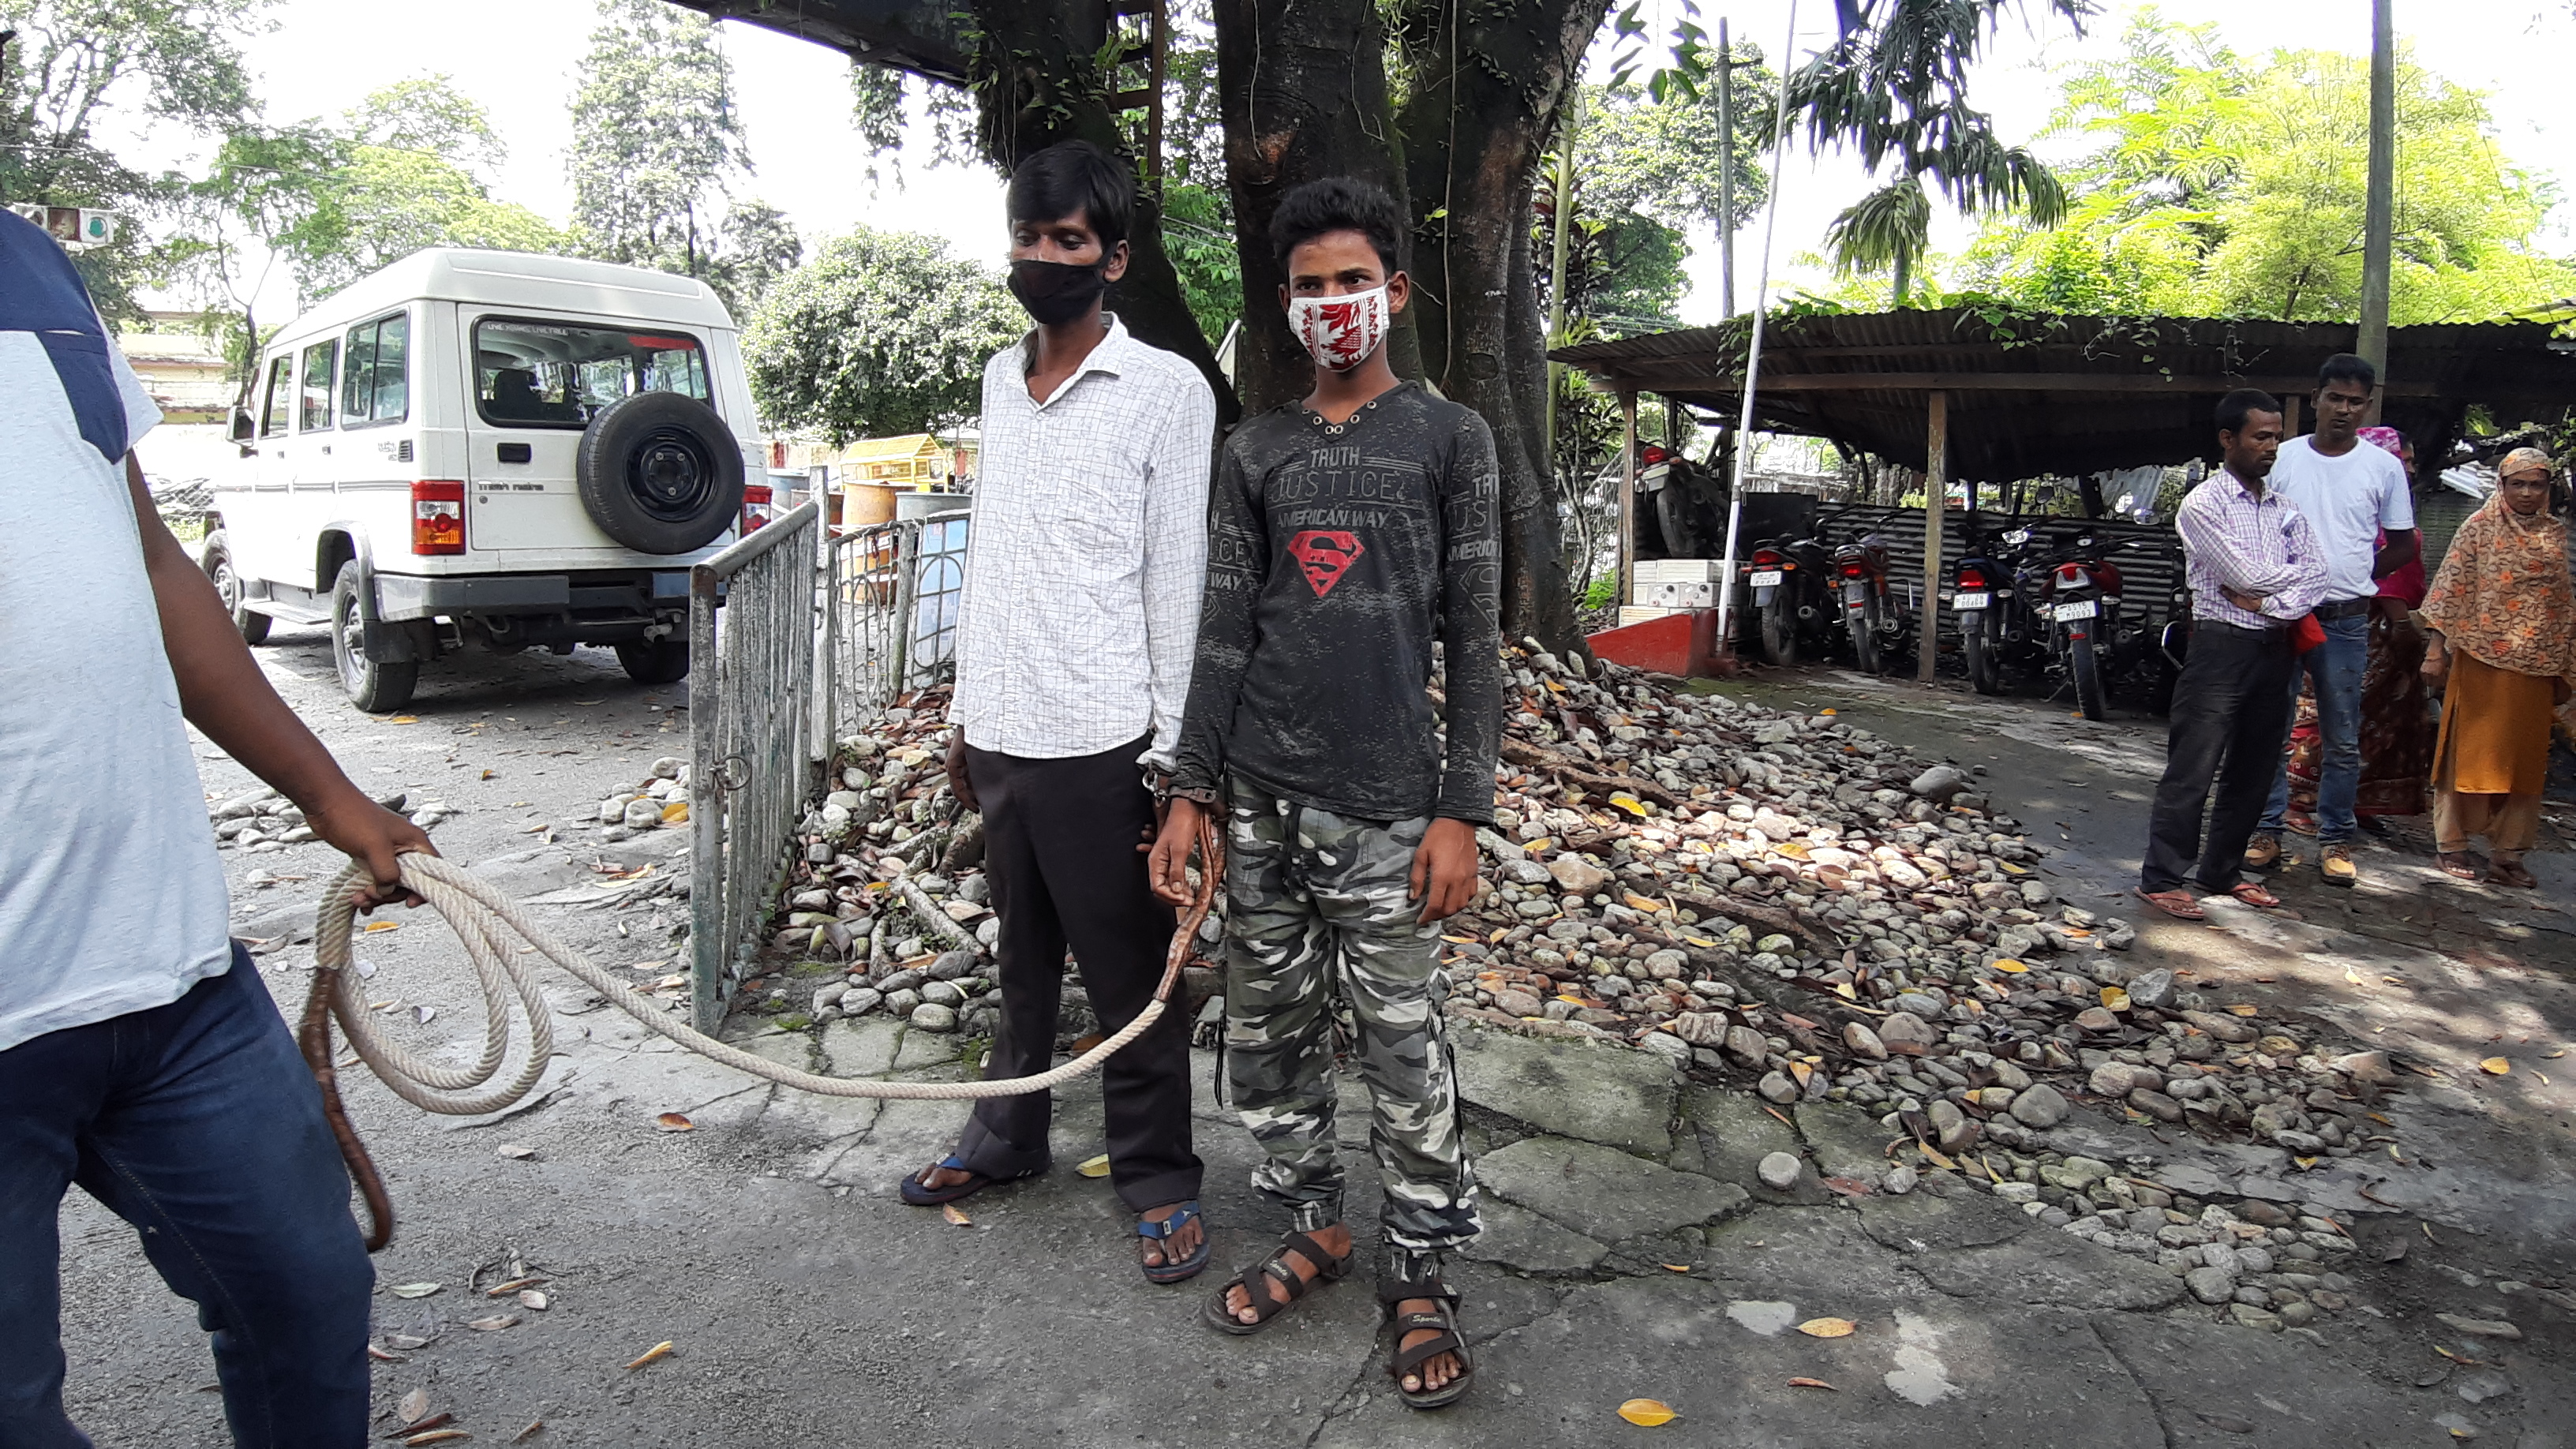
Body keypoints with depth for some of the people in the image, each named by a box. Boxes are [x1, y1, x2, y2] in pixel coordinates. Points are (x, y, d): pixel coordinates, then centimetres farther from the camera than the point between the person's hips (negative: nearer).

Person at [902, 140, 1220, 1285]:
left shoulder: (1166, 390, -8)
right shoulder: (1001, 377, 12)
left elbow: (1179, 581, -10)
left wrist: (1174, 752, -12)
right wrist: (967, 712, 17)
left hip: (1101, 739, -6)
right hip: (1003, 730, 6)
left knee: (1129, 974, 5)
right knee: (1023, 956, 20)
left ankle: (1157, 1178, 20)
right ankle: (1006, 1136, 37)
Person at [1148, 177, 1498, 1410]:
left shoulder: (1449, 438, 3)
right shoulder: (1256, 453, 11)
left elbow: (1474, 637, -1)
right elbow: (1224, 633, 10)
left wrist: (1461, 810, -7)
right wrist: (1191, 791, 4)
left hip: (1383, 807, -4)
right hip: (1260, 798, 4)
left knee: (1401, 1050, -1)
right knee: (1266, 1032, 11)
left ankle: (1422, 1272, 16)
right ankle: (1314, 1225, 30)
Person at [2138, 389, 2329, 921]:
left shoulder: (2284, 508, 14)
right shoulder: (2204, 504, -5)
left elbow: (2315, 578, 3)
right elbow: (2249, 575, -14)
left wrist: (2268, 602, -13)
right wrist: (2298, 570, 3)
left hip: (2276, 649, 7)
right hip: (2223, 647, -7)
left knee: (2254, 771, 12)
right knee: (2192, 770, -6)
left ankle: (2222, 872, 23)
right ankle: (2161, 879, 0)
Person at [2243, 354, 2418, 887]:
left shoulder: (2383, 467, 4)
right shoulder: (2281, 458, 3)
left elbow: (2402, 545, 12)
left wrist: (2355, 580, 2)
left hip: (2346, 623, 0)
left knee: (2343, 740, 5)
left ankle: (2335, 840, 13)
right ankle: (2268, 830, 13)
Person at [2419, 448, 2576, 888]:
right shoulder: (2479, 527, -2)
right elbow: (2451, 588, -5)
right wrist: (2436, 648, -12)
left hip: (2535, 666, 4)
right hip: (2481, 659, -4)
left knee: (2523, 759, 7)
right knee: (2468, 752, 2)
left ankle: (2507, 852, 14)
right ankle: (2452, 844, 10)